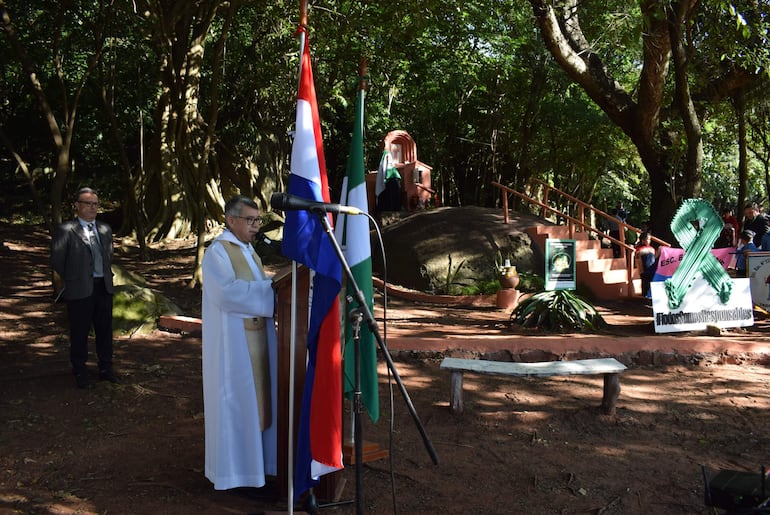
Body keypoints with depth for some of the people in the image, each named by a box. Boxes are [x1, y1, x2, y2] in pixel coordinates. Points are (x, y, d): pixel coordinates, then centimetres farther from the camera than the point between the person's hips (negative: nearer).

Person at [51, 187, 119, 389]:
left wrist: (107, 278, 13)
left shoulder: (105, 229, 12)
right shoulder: (65, 231, -5)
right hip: (80, 289, -5)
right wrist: (65, 285, 2)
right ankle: (80, 372, 19)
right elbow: (57, 262, -2)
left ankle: (106, 368, 24)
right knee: (80, 332, 5)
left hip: (104, 287, 5)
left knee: (105, 329, 11)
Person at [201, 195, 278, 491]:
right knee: (234, 403, -1)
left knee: (255, 398, 13)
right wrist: (270, 287, -20)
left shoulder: (248, 251, 16)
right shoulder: (217, 252, -11)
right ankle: (231, 469, 11)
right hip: (232, 342, -8)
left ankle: (253, 459, 25)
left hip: (256, 337, 8)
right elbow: (227, 291, -24)